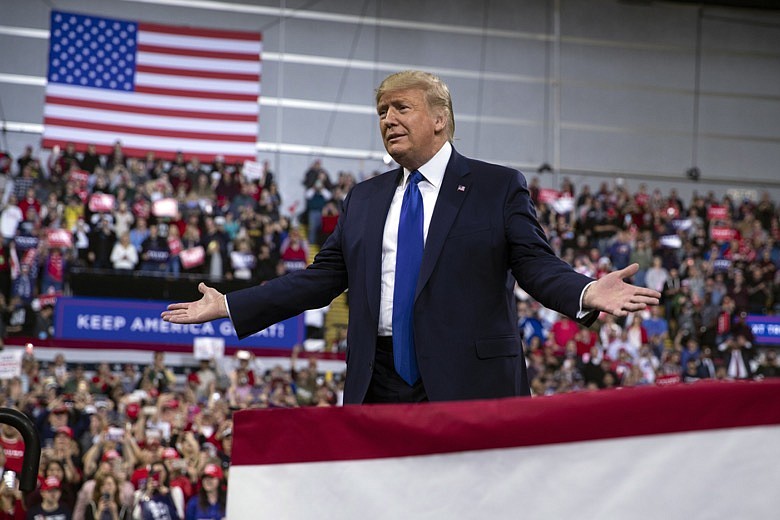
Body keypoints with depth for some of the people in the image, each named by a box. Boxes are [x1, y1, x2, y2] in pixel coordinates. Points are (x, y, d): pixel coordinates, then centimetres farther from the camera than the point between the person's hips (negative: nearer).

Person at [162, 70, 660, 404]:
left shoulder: (500, 187, 6)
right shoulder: (364, 199, 19)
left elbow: (536, 264, -2)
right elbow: (321, 278, 18)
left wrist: (587, 294, -23)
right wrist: (230, 306, 13)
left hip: (468, 385, -4)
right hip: (379, 387, 4)